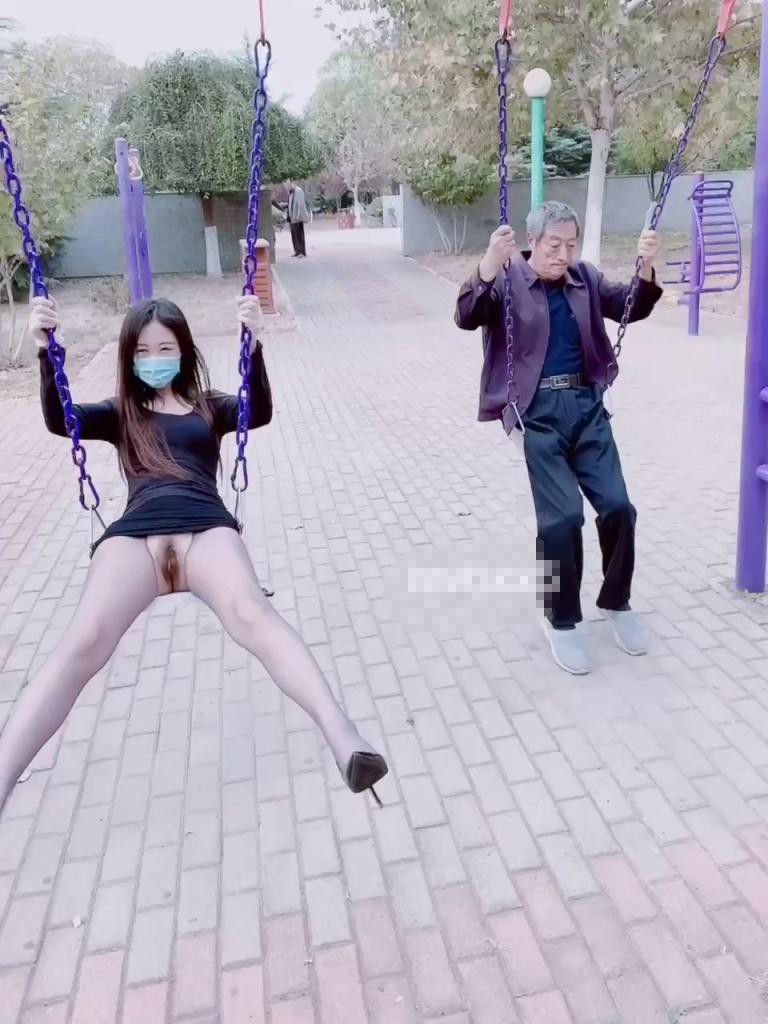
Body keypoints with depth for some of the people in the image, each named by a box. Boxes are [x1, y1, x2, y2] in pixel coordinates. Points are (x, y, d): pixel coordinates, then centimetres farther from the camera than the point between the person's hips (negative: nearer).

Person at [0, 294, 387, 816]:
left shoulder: (209, 407, 26)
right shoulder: (120, 414, 28)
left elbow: (260, 413, 6)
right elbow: (58, 420, 10)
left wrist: (253, 342, -8)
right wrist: (46, 349, -4)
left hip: (205, 527, -1)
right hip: (135, 533, 1)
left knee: (253, 615, -34)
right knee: (83, 643, -28)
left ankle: (344, 739, -51)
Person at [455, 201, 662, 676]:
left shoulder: (585, 278, 14)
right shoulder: (507, 279, -1)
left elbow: (632, 307, 10)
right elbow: (467, 317, -17)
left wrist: (647, 268, -10)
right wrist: (490, 264, -34)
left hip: (587, 405, 5)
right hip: (536, 412, -5)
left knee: (618, 506, 0)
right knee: (563, 516, -12)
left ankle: (617, 601, 24)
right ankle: (561, 620, 9)